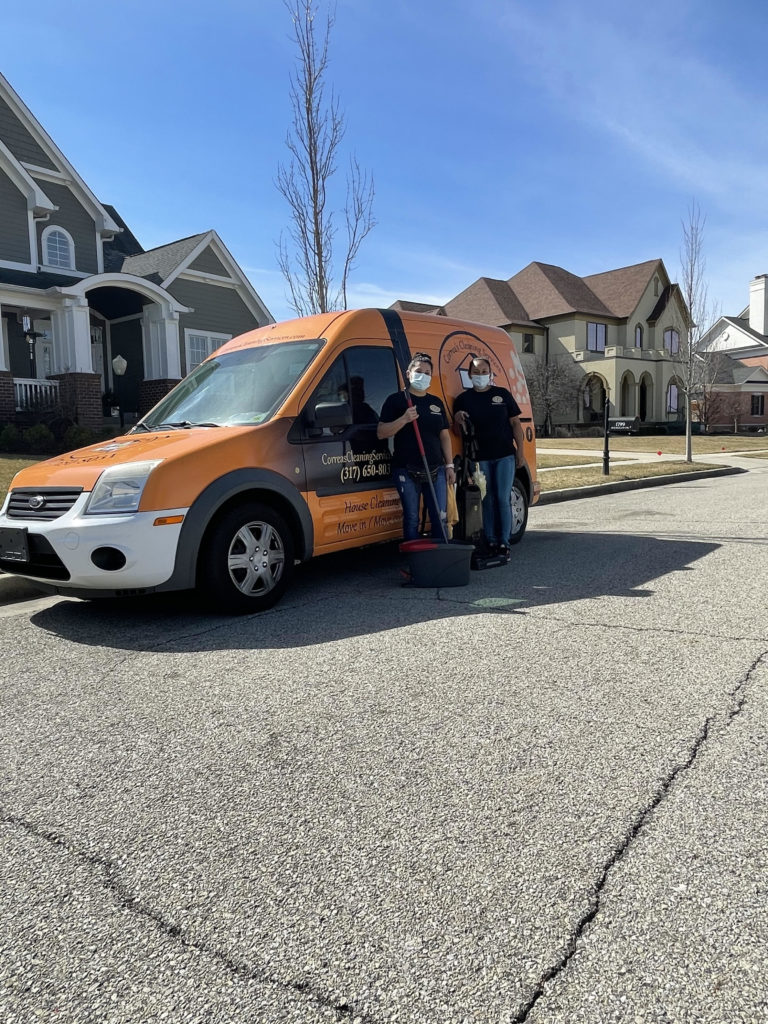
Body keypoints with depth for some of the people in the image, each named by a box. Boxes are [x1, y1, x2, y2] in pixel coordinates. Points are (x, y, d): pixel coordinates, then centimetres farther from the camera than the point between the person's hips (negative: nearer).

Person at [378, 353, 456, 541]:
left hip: (435, 469, 4)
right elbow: (381, 432, -6)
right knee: (411, 520, 2)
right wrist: (404, 419, -20)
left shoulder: (436, 403, 16)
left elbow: (444, 435, 17)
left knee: (440, 518, 4)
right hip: (407, 471, -4)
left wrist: (449, 465, 10)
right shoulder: (396, 400, 1)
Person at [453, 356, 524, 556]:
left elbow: (515, 423, 8)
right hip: (480, 457, 0)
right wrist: (458, 420, -14)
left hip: (505, 455, 0)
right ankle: (490, 541, 11)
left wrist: (519, 451, 2)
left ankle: (504, 542, 7)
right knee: (487, 500, 4)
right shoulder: (463, 399, 6)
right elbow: (459, 431, 9)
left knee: (503, 499, 0)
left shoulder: (502, 394, 7)